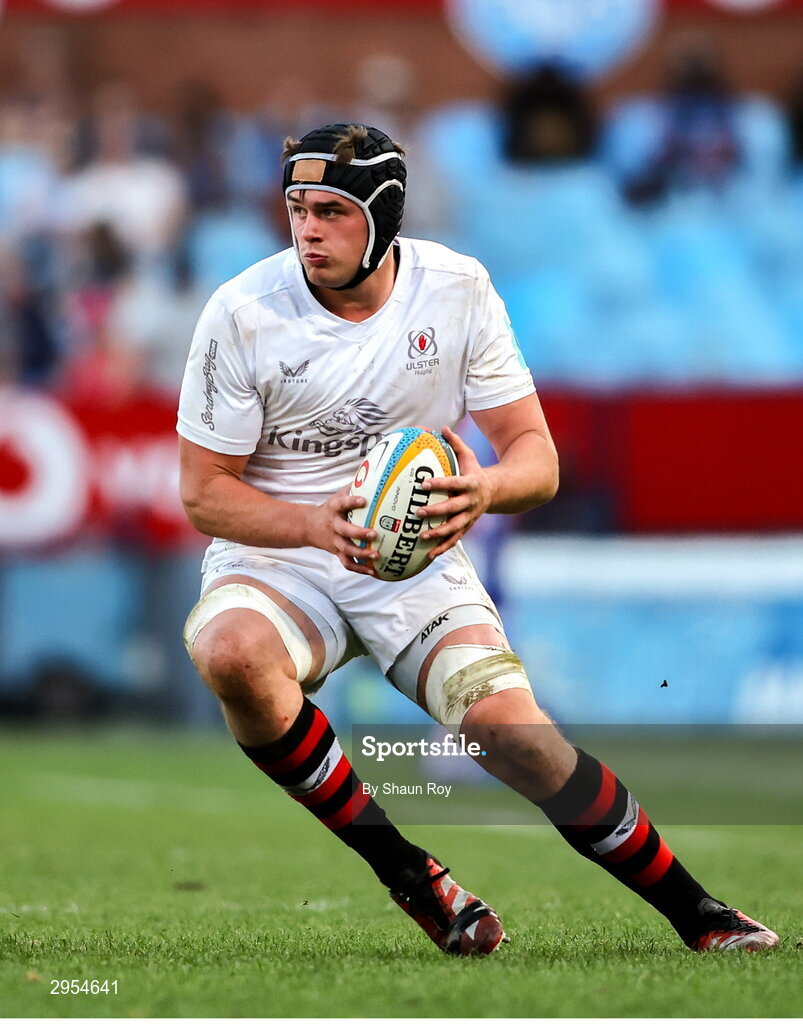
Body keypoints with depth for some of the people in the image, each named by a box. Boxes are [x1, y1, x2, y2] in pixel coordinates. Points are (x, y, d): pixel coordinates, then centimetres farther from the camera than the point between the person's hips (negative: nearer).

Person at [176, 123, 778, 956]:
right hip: (271, 554, -1)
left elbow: (537, 456, -3)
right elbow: (204, 490, -8)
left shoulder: (457, 290, -6)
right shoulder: (242, 314, -12)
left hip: (415, 554, 1)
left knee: (509, 725, -21)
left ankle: (695, 913, -3)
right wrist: (316, 524, -28)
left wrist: (486, 489, -28)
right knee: (233, 654, -35)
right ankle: (402, 871, -19)